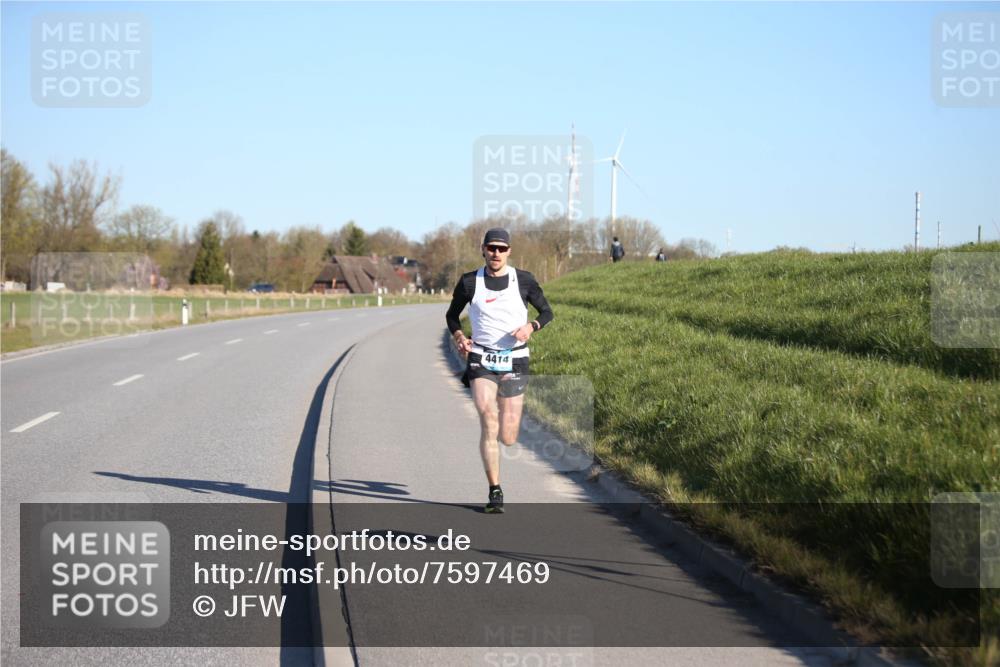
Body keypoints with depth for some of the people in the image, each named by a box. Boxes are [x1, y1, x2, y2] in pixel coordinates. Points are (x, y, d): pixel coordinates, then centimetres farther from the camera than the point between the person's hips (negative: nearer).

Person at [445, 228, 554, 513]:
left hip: (514, 361, 1)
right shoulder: (469, 282, 1)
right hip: (480, 359, -1)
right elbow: (452, 314, 15)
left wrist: (530, 327, -12)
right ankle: (495, 492, -9)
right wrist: (459, 337, -4)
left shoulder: (524, 281, 0)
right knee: (488, 424, -18)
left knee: (508, 439, 3)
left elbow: (547, 312, 9)